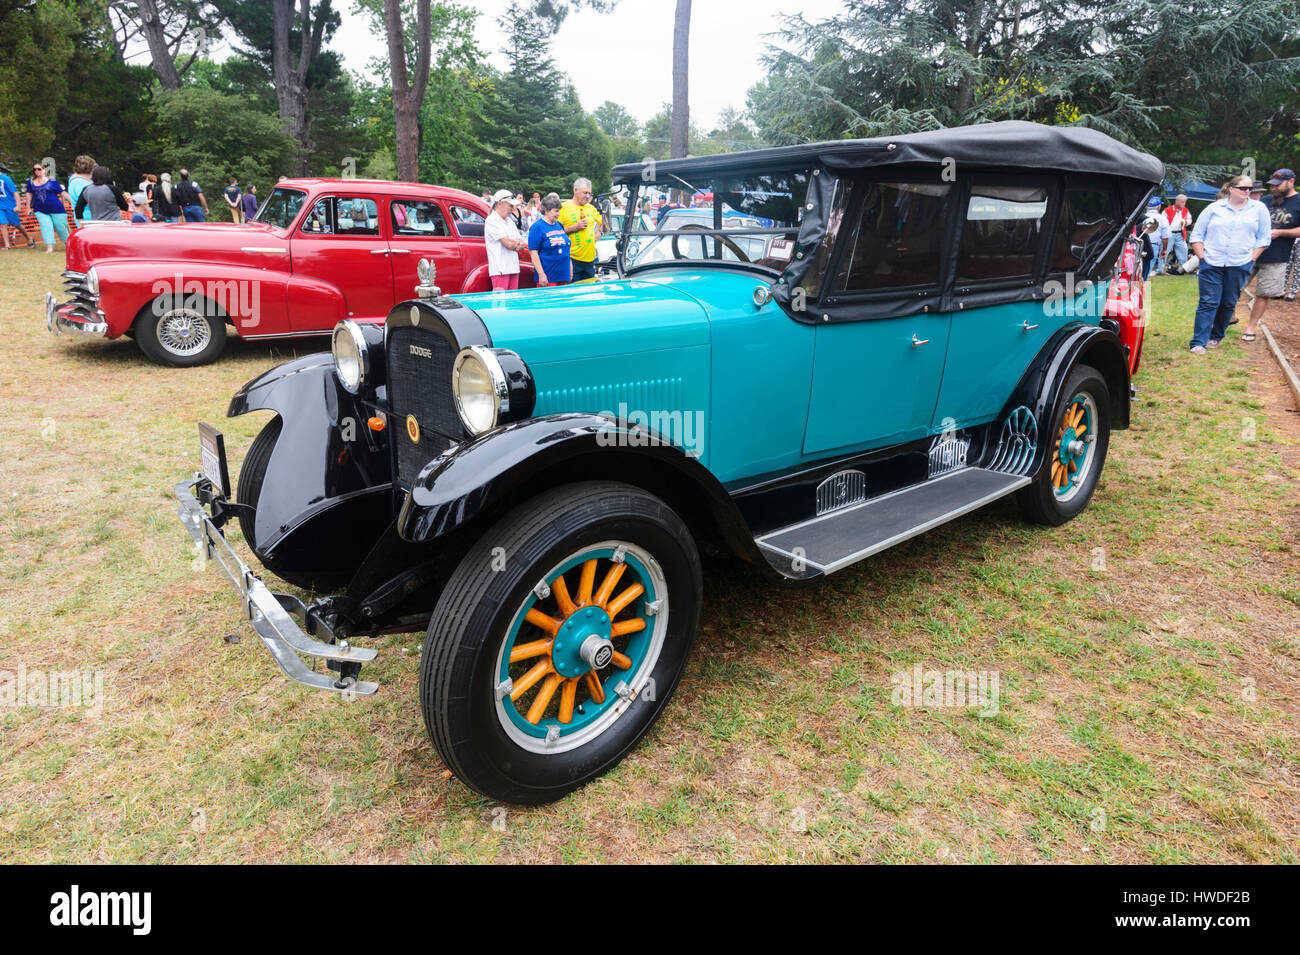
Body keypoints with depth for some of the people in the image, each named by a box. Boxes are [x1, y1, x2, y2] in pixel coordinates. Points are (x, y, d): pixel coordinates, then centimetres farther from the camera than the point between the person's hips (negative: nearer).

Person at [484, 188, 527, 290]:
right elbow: (508, 243, -15)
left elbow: (521, 243, 17)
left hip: (513, 268, 8)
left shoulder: (510, 221, 19)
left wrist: (519, 246, -7)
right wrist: (519, 244, 4)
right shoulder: (492, 220, -7)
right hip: (500, 270, -8)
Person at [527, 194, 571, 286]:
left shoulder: (559, 226, 15)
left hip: (563, 276, 7)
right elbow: (533, 252, -13)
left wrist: (570, 268, 19)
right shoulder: (537, 227, -7)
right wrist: (541, 274, -19)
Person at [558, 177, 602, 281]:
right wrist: (575, 227, -15)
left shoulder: (591, 208, 15)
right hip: (573, 260, -6)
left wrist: (598, 232, 10)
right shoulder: (564, 208, -2)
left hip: (590, 258, 6)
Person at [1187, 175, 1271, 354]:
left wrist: (1250, 259, 0)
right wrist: (1202, 257, -1)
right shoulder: (1214, 208, 6)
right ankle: (1198, 342, -7)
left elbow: (1263, 238, 9)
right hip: (1211, 265, -2)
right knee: (1208, 302, -6)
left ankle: (1217, 336, 22)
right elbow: (1196, 235, 8)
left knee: (1229, 304, 6)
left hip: (1239, 266, 2)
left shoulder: (1259, 209, 9)